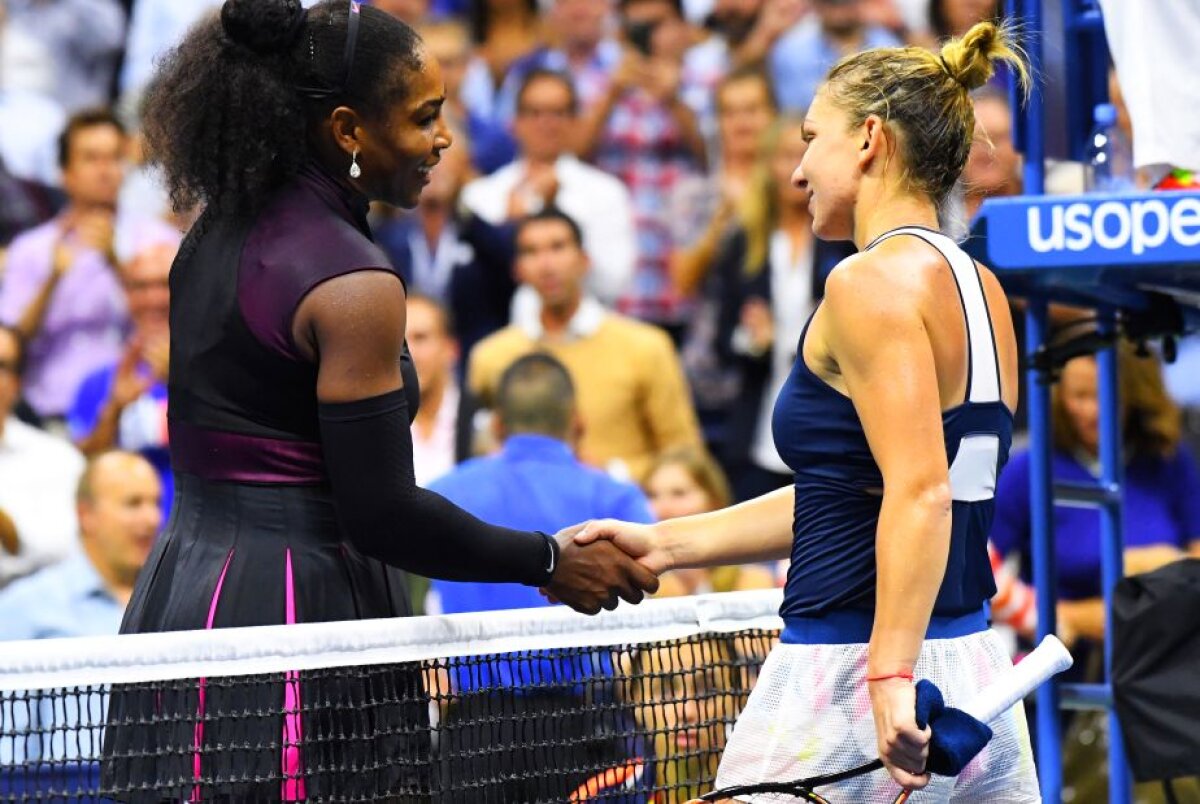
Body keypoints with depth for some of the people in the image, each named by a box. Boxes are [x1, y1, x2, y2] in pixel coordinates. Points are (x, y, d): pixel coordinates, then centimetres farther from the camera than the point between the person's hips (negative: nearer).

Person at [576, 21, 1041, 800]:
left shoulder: (872, 280, -12)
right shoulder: (978, 286, 15)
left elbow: (920, 493, -23)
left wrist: (891, 674, -27)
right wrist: (668, 543, 22)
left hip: (850, 675, -9)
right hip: (976, 670, 9)